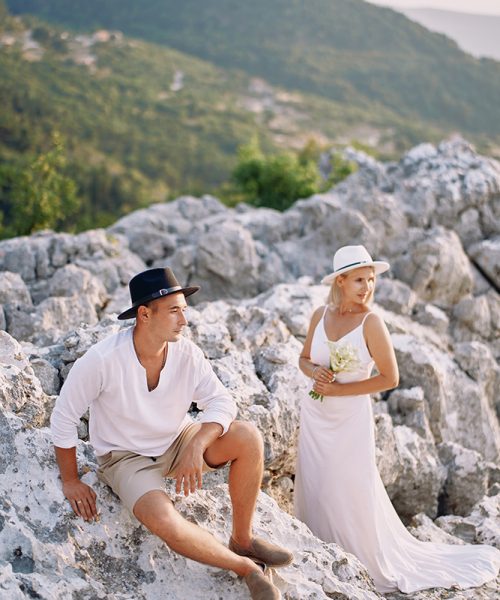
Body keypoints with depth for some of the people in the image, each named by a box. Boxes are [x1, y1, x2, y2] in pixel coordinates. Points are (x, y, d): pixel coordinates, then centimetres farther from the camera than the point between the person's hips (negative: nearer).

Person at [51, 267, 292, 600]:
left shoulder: (187, 353, -15)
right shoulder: (102, 360, -26)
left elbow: (221, 401, -14)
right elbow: (64, 418, -16)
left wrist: (196, 447, -32)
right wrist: (71, 481, -9)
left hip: (178, 443, 4)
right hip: (127, 457, -4)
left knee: (248, 437, -21)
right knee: (165, 522, -33)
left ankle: (242, 540, -5)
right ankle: (246, 567, -9)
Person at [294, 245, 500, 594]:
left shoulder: (371, 322, -14)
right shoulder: (321, 315, -2)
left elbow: (389, 378, -13)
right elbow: (304, 359, 11)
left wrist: (339, 389, -15)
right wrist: (315, 372, -12)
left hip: (350, 419, -4)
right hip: (315, 416, 5)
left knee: (353, 495, 4)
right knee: (315, 490, 13)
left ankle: (379, 566, 26)